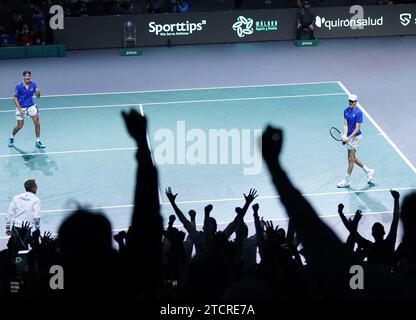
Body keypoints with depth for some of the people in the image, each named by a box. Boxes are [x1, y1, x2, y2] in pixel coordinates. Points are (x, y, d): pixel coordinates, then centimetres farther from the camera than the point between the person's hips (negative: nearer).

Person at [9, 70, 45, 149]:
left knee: (37, 122, -11)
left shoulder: (33, 84, -6)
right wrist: (20, 109, -17)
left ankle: (37, 141, 0)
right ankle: (12, 138, 29)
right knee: (20, 126, 0)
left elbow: (38, 96, 0)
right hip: (21, 107, -3)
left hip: (31, 106, 3)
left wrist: (38, 93, -25)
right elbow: (15, 98, -10)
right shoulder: (19, 86, -15)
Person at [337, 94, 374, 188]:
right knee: (353, 159, 15)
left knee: (351, 159, -3)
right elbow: (345, 125, 2)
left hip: (356, 137, -8)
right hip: (349, 137, 8)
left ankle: (346, 181, 4)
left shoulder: (358, 112, -16)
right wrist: (344, 136, -14)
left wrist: (348, 138, -23)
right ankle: (369, 171, 31)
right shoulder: (346, 111, 4)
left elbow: (357, 128, -18)